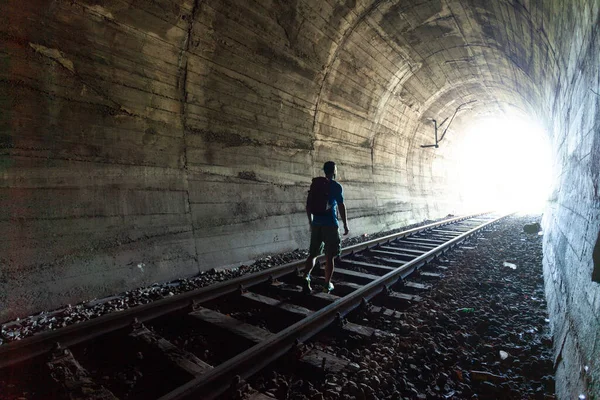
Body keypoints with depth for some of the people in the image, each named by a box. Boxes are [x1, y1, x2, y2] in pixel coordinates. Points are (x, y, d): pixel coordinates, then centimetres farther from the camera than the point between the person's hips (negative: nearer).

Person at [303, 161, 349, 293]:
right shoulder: (336, 186, -6)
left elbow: (308, 205, 10)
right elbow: (341, 207, -7)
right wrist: (345, 225, 2)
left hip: (316, 224, 4)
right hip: (330, 225, -4)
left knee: (313, 253, 12)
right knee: (329, 256, 6)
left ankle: (306, 276, -7)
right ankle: (327, 284, 13)